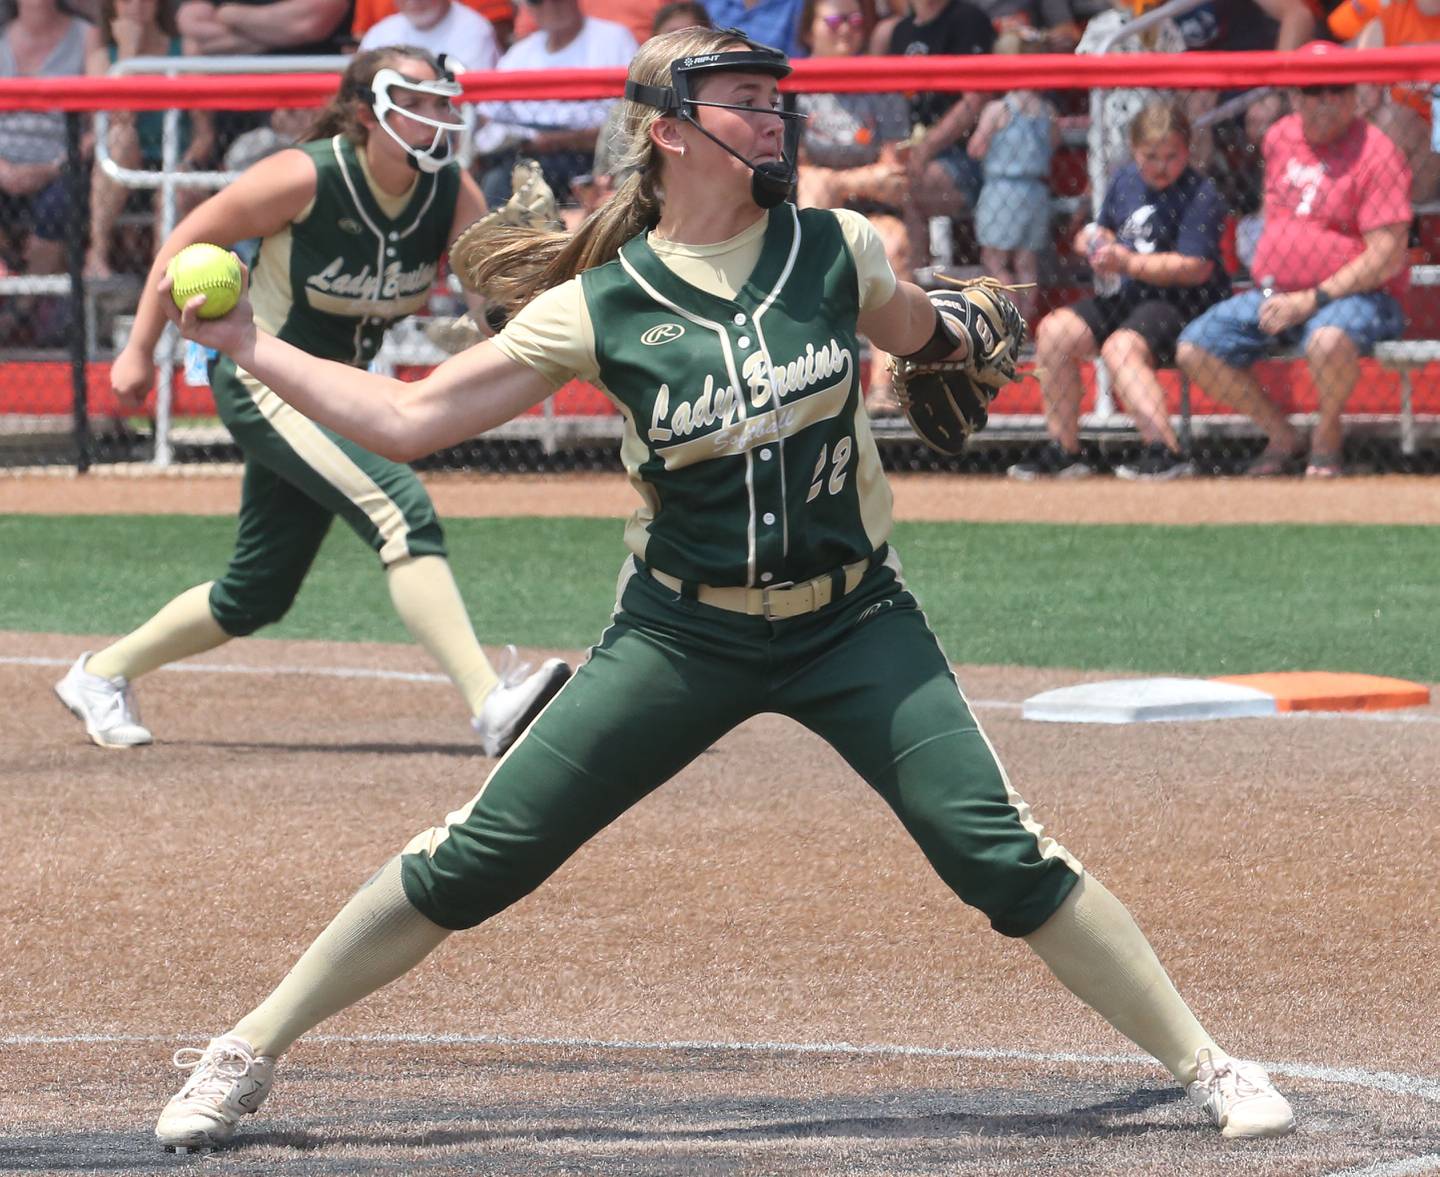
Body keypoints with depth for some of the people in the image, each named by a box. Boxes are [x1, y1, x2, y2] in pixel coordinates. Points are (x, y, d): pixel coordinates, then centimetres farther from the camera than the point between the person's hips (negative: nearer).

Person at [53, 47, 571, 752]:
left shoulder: (453, 195, -6)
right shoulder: (308, 178, -20)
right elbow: (187, 242, -9)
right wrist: (138, 351, -5)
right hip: (262, 382, -7)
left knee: (257, 595, 15)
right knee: (400, 508, -28)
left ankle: (102, 674, 36)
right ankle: (491, 705, -39)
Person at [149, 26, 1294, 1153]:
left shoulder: (836, 251, -4)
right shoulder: (598, 308, -8)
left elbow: (908, 326, 24)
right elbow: (407, 417, -6)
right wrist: (246, 344, -8)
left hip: (855, 626, 1)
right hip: (682, 633, -1)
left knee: (1000, 854, -12)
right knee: (472, 863, -2)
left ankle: (1208, 1066, 0)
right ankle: (243, 1058, 11)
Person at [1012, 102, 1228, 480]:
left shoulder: (1200, 195, -13)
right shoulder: (1126, 181, 11)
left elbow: (1196, 268, -22)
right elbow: (1103, 229, 30)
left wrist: (1128, 262, -24)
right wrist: (1095, 241, 4)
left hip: (1186, 302, -9)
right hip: (1132, 298, 9)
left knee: (1121, 346, -33)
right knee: (1054, 331, -2)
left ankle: (1167, 452, -40)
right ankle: (1064, 452, 1)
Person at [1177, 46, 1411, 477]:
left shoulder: (1376, 154, -12)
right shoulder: (1280, 138, 10)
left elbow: (1388, 258, -18)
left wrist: (1312, 301, -22)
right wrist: (1267, 285, 13)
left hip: (1357, 296, -7)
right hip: (1275, 295, 7)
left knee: (1327, 340, -41)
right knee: (1193, 349, -9)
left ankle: (1328, 434, -8)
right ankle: (1283, 438, 6)